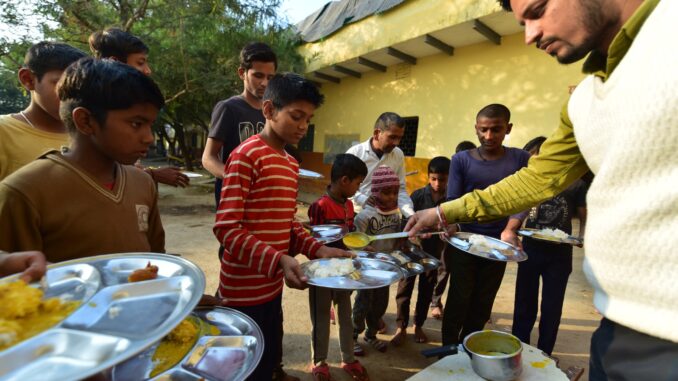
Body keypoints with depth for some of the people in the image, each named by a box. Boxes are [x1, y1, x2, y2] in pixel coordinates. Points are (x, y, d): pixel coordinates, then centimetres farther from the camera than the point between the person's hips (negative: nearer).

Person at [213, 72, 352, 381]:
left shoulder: (291, 164, 10)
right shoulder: (246, 156, -16)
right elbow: (226, 228, -21)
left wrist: (317, 249, -3)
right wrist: (278, 260, -30)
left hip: (272, 286, 8)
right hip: (245, 291, -7)